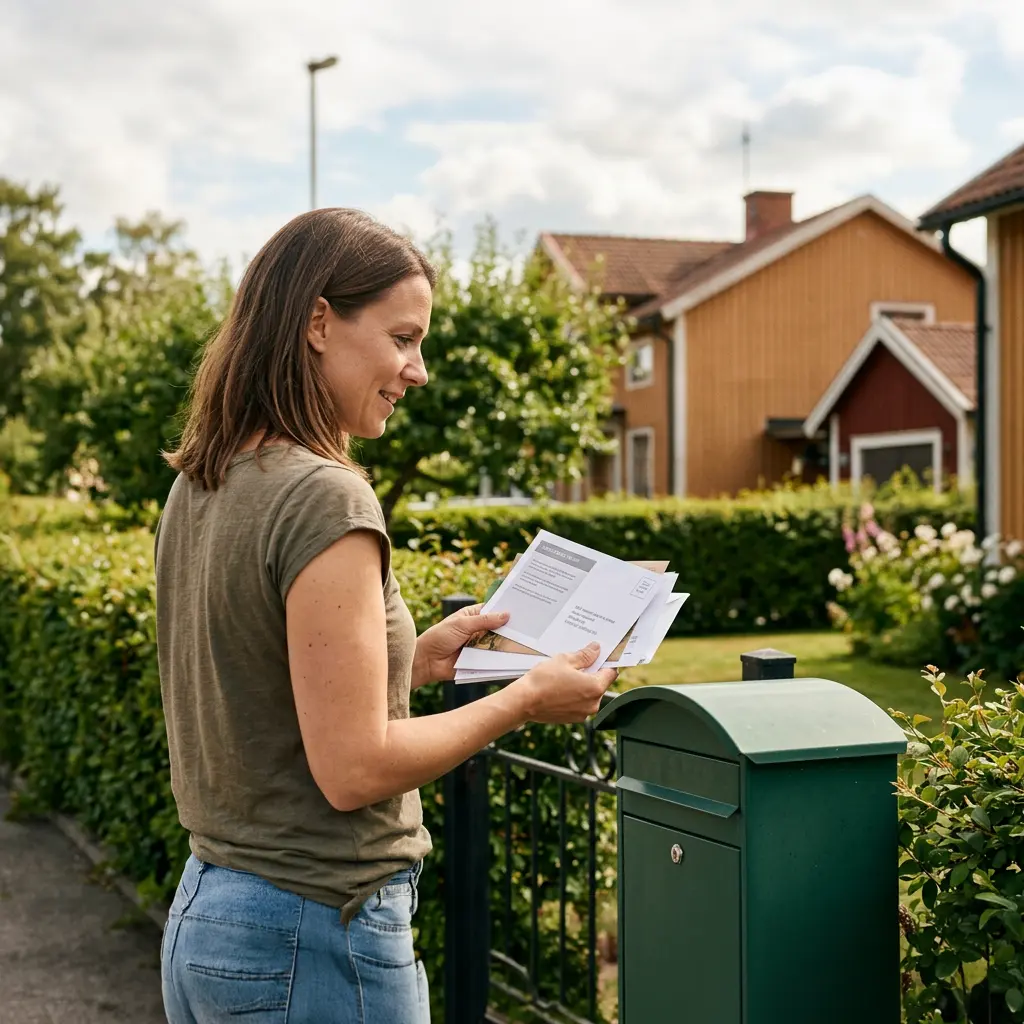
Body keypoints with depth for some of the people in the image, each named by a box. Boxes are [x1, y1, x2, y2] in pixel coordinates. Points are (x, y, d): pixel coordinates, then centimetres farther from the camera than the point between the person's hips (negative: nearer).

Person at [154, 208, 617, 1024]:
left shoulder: (198, 487, 6)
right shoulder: (325, 498, -20)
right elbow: (354, 768, -21)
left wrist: (416, 659, 10)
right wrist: (526, 699, -11)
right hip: (313, 938, -9)